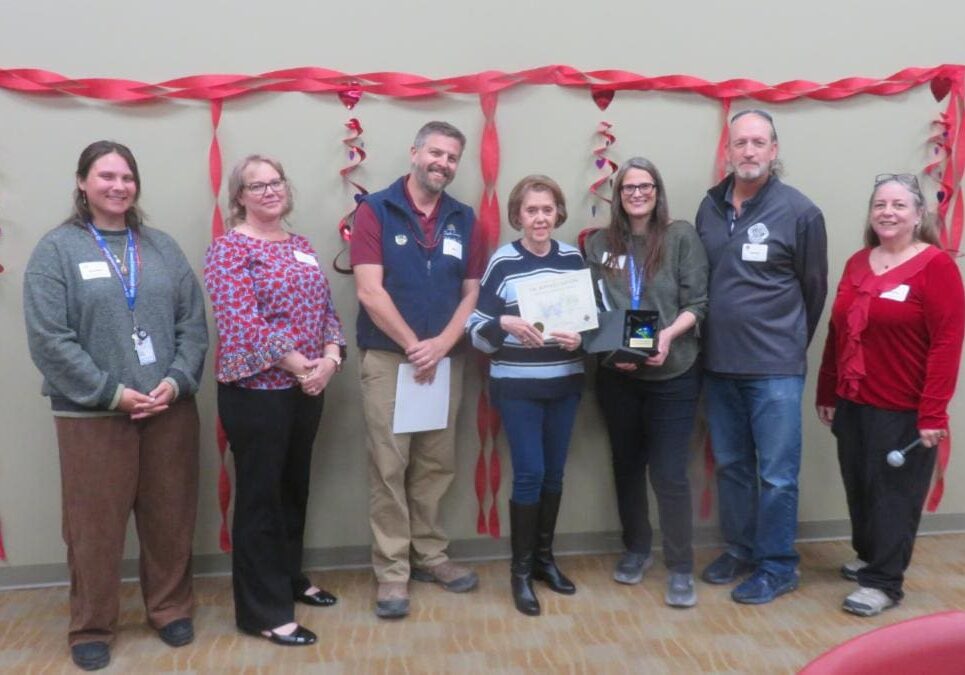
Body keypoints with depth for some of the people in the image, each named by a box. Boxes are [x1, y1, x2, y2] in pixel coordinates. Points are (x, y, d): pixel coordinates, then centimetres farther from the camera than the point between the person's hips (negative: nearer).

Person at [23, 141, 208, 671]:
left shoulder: (162, 246, 8)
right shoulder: (57, 249, -2)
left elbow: (193, 322, 5)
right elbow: (48, 338, -9)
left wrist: (176, 381, -10)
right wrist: (111, 392, -14)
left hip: (170, 409, 3)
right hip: (92, 414, -3)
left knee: (170, 518, 12)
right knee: (95, 525, 8)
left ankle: (171, 609, 32)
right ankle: (91, 627, 26)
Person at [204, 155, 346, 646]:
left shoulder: (301, 246, 14)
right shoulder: (230, 249, -9)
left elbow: (326, 309, 11)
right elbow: (242, 322, -19)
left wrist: (330, 358, -7)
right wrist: (302, 366, -18)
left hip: (307, 388, 7)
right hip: (256, 389, -7)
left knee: (294, 488, 18)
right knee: (260, 497, 2)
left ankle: (290, 579, 35)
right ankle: (264, 612, 12)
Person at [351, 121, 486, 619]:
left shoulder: (464, 221, 9)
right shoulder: (375, 211, -4)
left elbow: (471, 293, 6)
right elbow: (369, 292, -12)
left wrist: (440, 346, -9)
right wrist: (414, 346, -12)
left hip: (445, 359, 4)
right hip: (387, 358, -4)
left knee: (436, 464, 11)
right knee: (388, 467, 0)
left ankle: (429, 555, 26)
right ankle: (392, 570, 11)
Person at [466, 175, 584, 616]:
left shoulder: (573, 258, 5)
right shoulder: (502, 262, -6)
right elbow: (475, 329, -7)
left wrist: (580, 337, -10)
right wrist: (506, 324, -27)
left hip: (565, 382, 4)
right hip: (517, 385, -4)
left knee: (554, 473, 12)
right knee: (529, 474, -4)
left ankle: (544, 558, 29)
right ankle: (520, 571, 12)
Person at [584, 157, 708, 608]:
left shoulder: (682, 236, -2)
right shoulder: (599, 244, 4)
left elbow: (698, 302, -4)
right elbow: (591, 309, 5)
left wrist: (668, 334, -20)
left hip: (673, 374, -3)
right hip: (616, 375, 3)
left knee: (668, 473, -2)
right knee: (627, 466, 15)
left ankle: (681, 568, 13)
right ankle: (636, 549, 34)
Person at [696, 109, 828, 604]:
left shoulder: (800, 212, -7)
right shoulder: (710, 206, 5)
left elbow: (813, 289, 1)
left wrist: (788, 345, 7)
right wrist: (715, 342, 9)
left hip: (775, 368, -4)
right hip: (718, 364, 5)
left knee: (777, 474, 3)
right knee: (731, 465, 15)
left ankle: (778, 567, 19)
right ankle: (740, 549, 32)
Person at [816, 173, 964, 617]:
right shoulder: (857, 264, 10)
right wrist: (827, 393, 14)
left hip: (903, 410, -6)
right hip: (853, 403, 6)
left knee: (894, 494, 4)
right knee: (858, 487, 15)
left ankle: (884, 581, 15)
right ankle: (869, 557, 35)